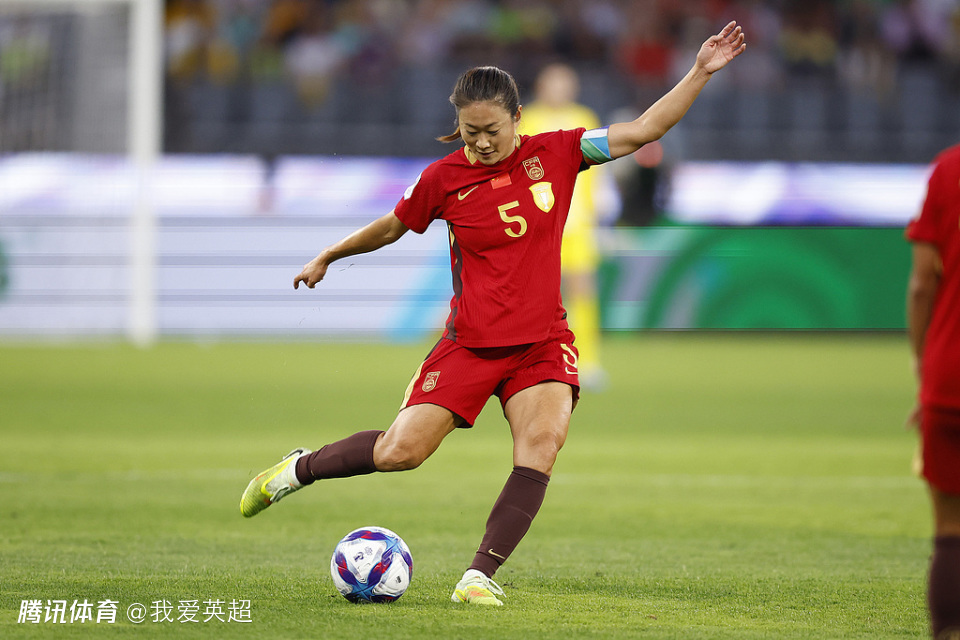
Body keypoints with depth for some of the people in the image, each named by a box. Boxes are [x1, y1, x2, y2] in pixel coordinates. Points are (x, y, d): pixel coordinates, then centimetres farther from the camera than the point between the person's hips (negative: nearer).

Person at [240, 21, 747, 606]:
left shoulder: (555, 154, -2)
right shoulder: (444, 178, -5)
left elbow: (643, 130, -2)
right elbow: (392, 227, 13)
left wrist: (700, 73, -10)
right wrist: (327, 257, 24)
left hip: (544, 341, 1)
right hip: (472, 340, -1)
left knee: (542, 445, -23)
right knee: (401, 452, -9)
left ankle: (481, 575, -19)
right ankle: (298, 470, 18)